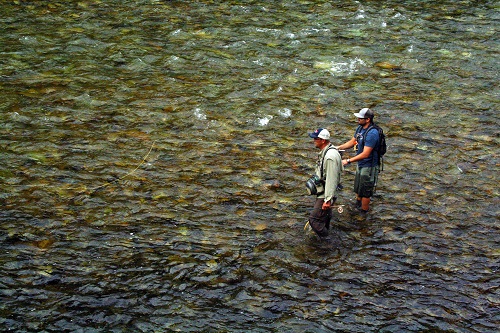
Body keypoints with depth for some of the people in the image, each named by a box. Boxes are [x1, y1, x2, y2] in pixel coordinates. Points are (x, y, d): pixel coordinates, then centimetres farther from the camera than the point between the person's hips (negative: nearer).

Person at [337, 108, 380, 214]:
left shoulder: (372, 133, -30)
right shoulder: (360, 128, 0)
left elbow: (365, 154, -32)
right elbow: (352, 142, 14)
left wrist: (348, 161, -33)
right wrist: (338, 148, 1)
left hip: (368, 166, -9)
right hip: (360, 164, 9)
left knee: (365, 192, 6)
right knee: (358, 188, 26)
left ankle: (364, 213, 21)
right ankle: (357, 206, 47)